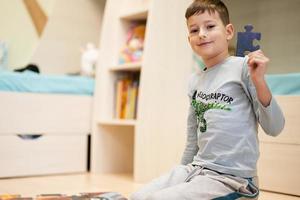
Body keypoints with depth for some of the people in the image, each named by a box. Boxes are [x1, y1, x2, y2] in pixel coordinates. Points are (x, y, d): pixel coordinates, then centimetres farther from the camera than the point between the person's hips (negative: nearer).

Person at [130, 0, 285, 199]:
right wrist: (181, 172, 25)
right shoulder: (194, 81, 11)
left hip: (232, 177, -6)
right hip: (196, 169, 6)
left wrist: (259, 81, -24)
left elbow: (274, 128, -11)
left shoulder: (242, 67, -8)